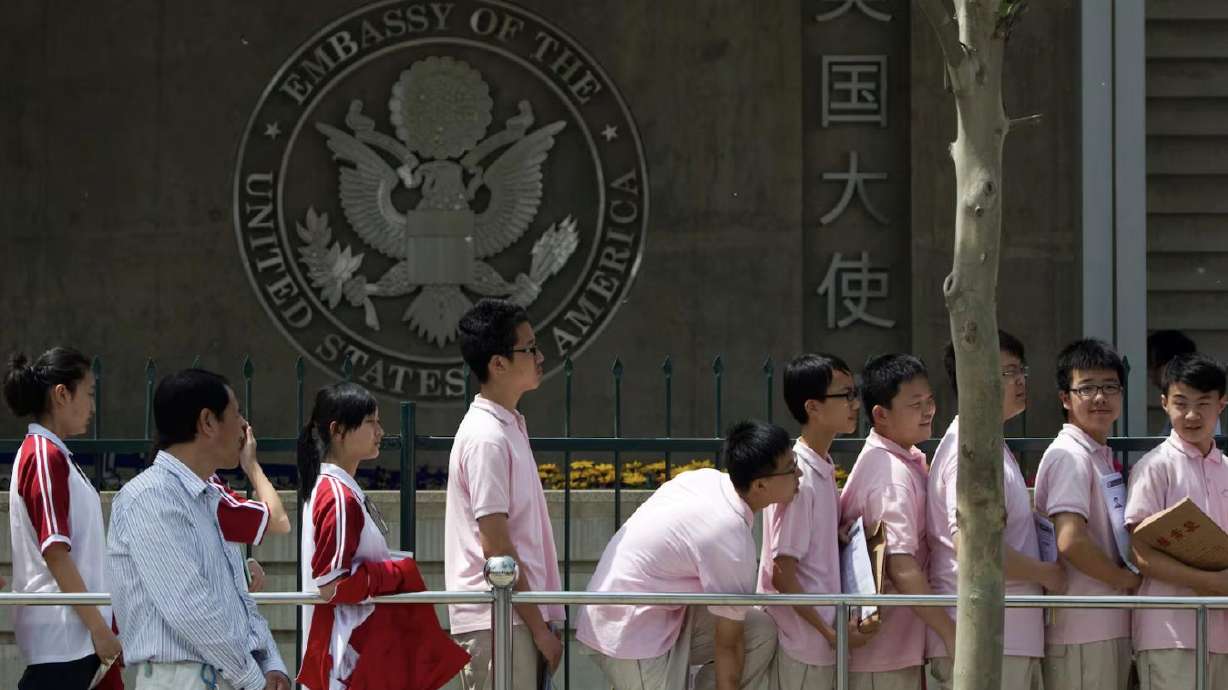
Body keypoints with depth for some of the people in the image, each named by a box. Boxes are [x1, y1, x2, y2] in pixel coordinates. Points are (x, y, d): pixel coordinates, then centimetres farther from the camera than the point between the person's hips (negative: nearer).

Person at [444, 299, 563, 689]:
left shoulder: (508, 427, 16)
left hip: (519, 613, 9)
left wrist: (542, 620, 17)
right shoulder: (486, 438, -15)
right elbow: (495, 546, -17)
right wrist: (539, 627, -14)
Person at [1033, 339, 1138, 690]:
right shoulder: (1069, 456, -12)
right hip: (1081, 633, -9)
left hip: (1111, 628, 9)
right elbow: (1071, 541, -22)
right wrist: (1129, 579, -10)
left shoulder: (1103, 458, 19)